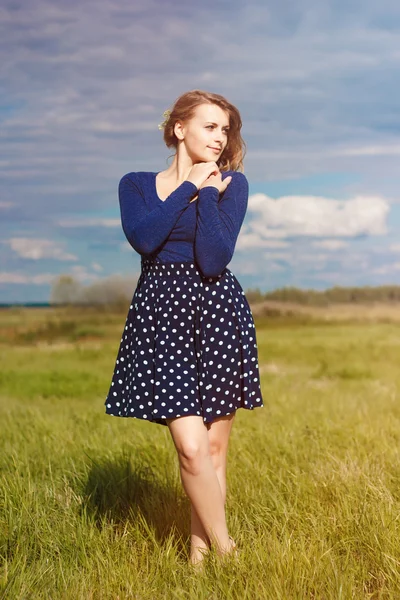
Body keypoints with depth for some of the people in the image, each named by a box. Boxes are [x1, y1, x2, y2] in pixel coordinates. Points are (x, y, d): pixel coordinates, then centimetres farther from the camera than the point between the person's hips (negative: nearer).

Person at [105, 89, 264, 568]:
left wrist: (207, 193, -9)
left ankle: (199, 552, 17)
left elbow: (213, 261, -9)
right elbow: (143, 238, -15)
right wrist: (189, 186, -7)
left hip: (217, 314, 1)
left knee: (214, 446, 3)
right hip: (162, 316, -1)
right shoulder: (136, 185, 9)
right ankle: (225, 550, 6)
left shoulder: (232, 183, 5)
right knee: (192, 447, -11)